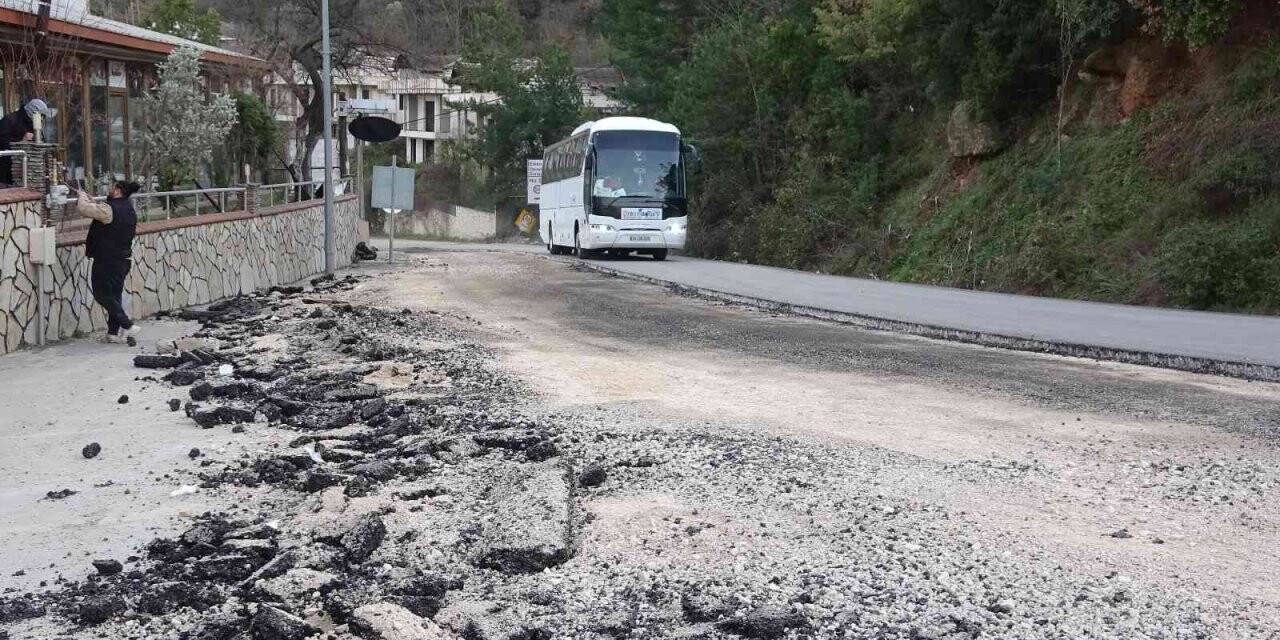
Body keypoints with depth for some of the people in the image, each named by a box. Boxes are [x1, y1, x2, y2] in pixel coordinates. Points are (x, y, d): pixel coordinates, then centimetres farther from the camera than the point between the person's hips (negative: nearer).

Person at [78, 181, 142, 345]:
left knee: (102, 295, 0)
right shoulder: (130, 211, 9)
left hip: (107, 261, -8)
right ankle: (114, 333, 15)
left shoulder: (109, 209, -19)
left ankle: (128, 326, -8)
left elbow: (85, 208, -18)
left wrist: (83, 196, 2)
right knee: (115, 295, 13)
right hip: (124, 259, 8)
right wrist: (92, 201, 24)